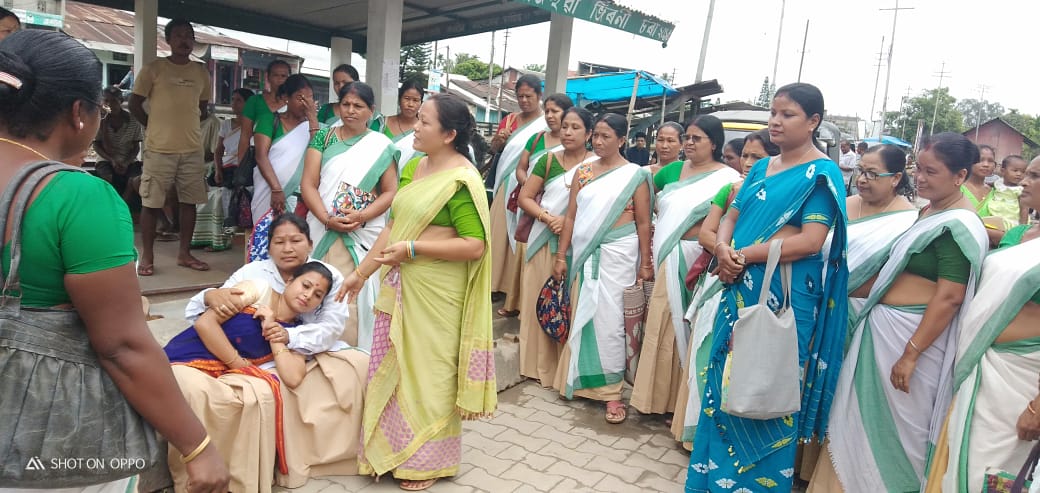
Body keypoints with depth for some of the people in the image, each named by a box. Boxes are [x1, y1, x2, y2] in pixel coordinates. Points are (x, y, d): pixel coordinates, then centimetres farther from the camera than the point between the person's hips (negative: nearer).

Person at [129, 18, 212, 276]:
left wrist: (188, 126, 10)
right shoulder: (153, 68, -2)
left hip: (193, 148, 4)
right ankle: (147, 257, 9)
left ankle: (184, 253, 17)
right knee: (151, 203, 0)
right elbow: (135, 104, 2)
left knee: (189, 201, 7)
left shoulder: (201, 72, 10)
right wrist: (155, 127, 4)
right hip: (159, 149, -4)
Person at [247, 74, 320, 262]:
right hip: (270, 194, -1)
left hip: (297, 198, 2)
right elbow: (261, 156, -5)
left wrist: (313, 118, -7)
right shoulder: (270, 119, 6)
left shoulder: (310, 125, 12)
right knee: (265, 238, -7)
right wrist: (276, 189, -16)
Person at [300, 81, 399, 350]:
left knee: (354, 295, -3)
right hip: (323, 231, 2)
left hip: (363, 234, -1)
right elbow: (308, 184, 0)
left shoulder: (382, 147, 5)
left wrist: (361, 216, -16)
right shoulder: (323, 137, 7)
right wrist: (327, 219, -15)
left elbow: (390, 192, 0)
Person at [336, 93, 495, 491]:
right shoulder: (413, 167, 8)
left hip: (435, 294, -7)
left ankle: (429, 460, 27)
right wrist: (361, 272, 11)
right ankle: (392, 448, 36)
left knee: (427, 371, 7)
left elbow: (475, 245, -22)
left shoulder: (461, 180, -16)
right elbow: (393, 226, 12)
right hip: (399, 286, 8)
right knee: (392, 367, 16)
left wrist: (413, 248, -21)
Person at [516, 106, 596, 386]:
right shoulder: (548, 160, 5)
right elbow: (525, 197, 4)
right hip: (544, 240, 3)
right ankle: (539, 364, 19)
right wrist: (548, 218, -12)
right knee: (540, 301, 6)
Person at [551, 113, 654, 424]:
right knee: (582, 316, 9)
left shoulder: (635, 175, -2)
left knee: (609, 320, -3)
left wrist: (645, 264, -5)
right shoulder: (583, 171, 9)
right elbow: (571, 216, 7)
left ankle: (611, 390, 7)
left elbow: (643, 223, -3)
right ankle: (583, 381, 23)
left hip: (617, 254, -4)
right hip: (584, 253, 4)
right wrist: (561, 256, 4)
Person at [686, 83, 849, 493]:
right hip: (740, 289, 7)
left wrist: (743, 255, -15)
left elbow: (810, 242, -18)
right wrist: (723, 249, -8)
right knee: (726, 381, 13)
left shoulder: (822, 174, -8)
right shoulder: (761, 167, 14)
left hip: (785, 294, -7)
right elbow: (731, 216, 14)